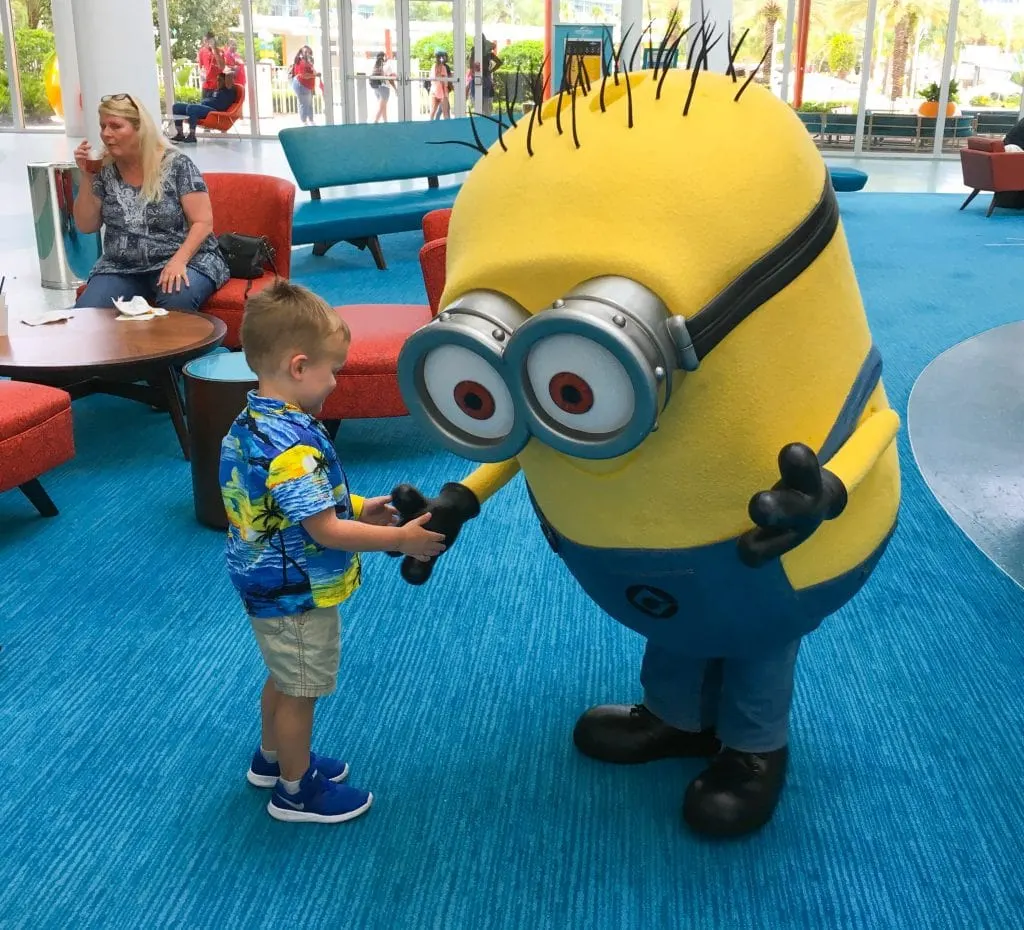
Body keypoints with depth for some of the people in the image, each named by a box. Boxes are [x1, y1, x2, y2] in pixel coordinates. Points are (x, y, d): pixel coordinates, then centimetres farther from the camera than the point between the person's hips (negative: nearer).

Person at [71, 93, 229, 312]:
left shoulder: (177, 164, -7)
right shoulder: (105, 169, 5)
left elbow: (203, 222, -10)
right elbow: (86, 226, 8)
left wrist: (179, 260, -26)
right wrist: (87, 177, -4)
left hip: (184, 260, -4)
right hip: (121, 268, 4)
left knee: (176, 301, -37)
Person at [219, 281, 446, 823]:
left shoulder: (250, 423, 0)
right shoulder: (293, 444, -32)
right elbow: (325, 531, -31)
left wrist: (358, 509, 7)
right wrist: (400, 539, -23)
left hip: (267, 585, 9)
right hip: (297, 596, -9)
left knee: (283, 679, 27)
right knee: (300, 692, 10)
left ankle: (273, 758, 47)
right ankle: (295, 790, 28)